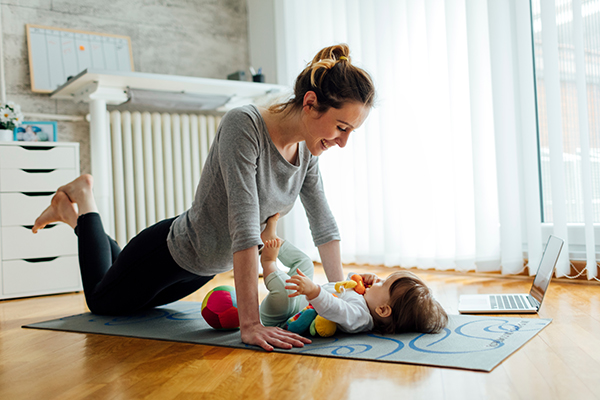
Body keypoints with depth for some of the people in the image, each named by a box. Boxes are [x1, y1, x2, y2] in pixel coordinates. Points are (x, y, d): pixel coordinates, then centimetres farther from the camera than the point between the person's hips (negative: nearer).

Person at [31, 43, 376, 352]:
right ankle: (81, 200, 35)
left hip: (209, 264, 7)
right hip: (172, 252, -7)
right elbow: (244, 225, -41)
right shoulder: (244, 125, -34)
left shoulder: (306, 149, -11)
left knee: (138, 302, 33)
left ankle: (75, 213, 45)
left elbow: (324, 224, -3)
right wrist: (250, 323, -43)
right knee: (102, 303, 23)